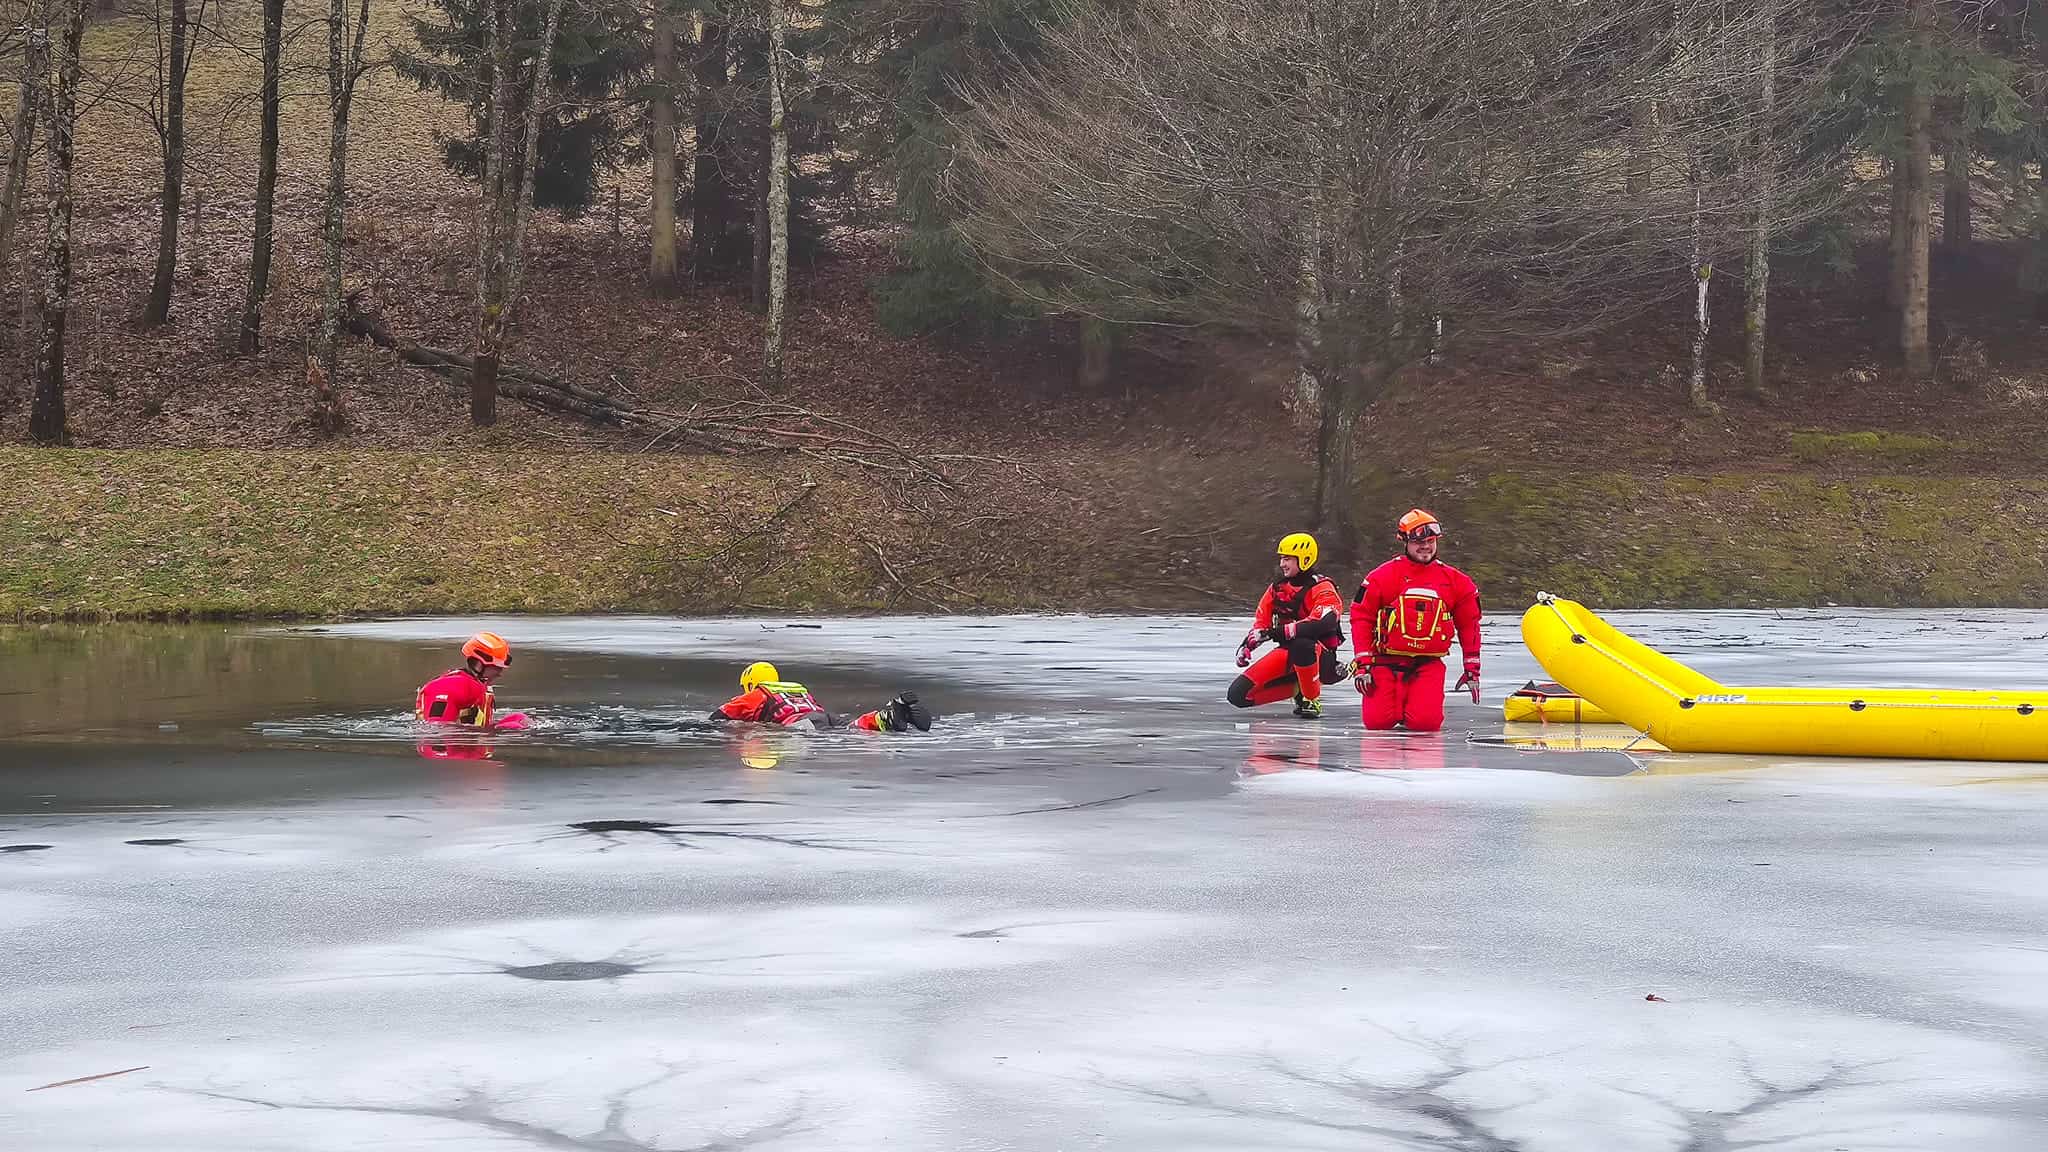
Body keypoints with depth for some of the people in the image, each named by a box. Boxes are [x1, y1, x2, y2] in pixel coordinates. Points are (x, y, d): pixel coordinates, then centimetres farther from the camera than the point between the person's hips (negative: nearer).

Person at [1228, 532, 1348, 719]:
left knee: (1300, 644, -45)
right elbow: (1261, 621, 16)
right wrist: (1247, 645, -3)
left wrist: (1278, 632, -35)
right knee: (1238, 694, -9)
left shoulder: (1322, 588, -15)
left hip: (1321, 657, -7)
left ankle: (1312, 700, -22)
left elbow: (1322, 624, -32)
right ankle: (1297, 689, 8)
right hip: (1288, 655, 7)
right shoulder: (1278, 588, 9)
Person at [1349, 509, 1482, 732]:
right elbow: (1361, 617, 0)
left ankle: (1413, 703, 18)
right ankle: (1395, 699, 22)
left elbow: (1469, 625, 15)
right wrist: (1362, 664, -5)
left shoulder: (1454, 580, 6)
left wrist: (1472, 668, 13)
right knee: (1377, 721, -14)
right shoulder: (1383, 576, -2)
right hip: (1387, 662, -1)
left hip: (1429, 665, 1)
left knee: (1425, 722, -19)